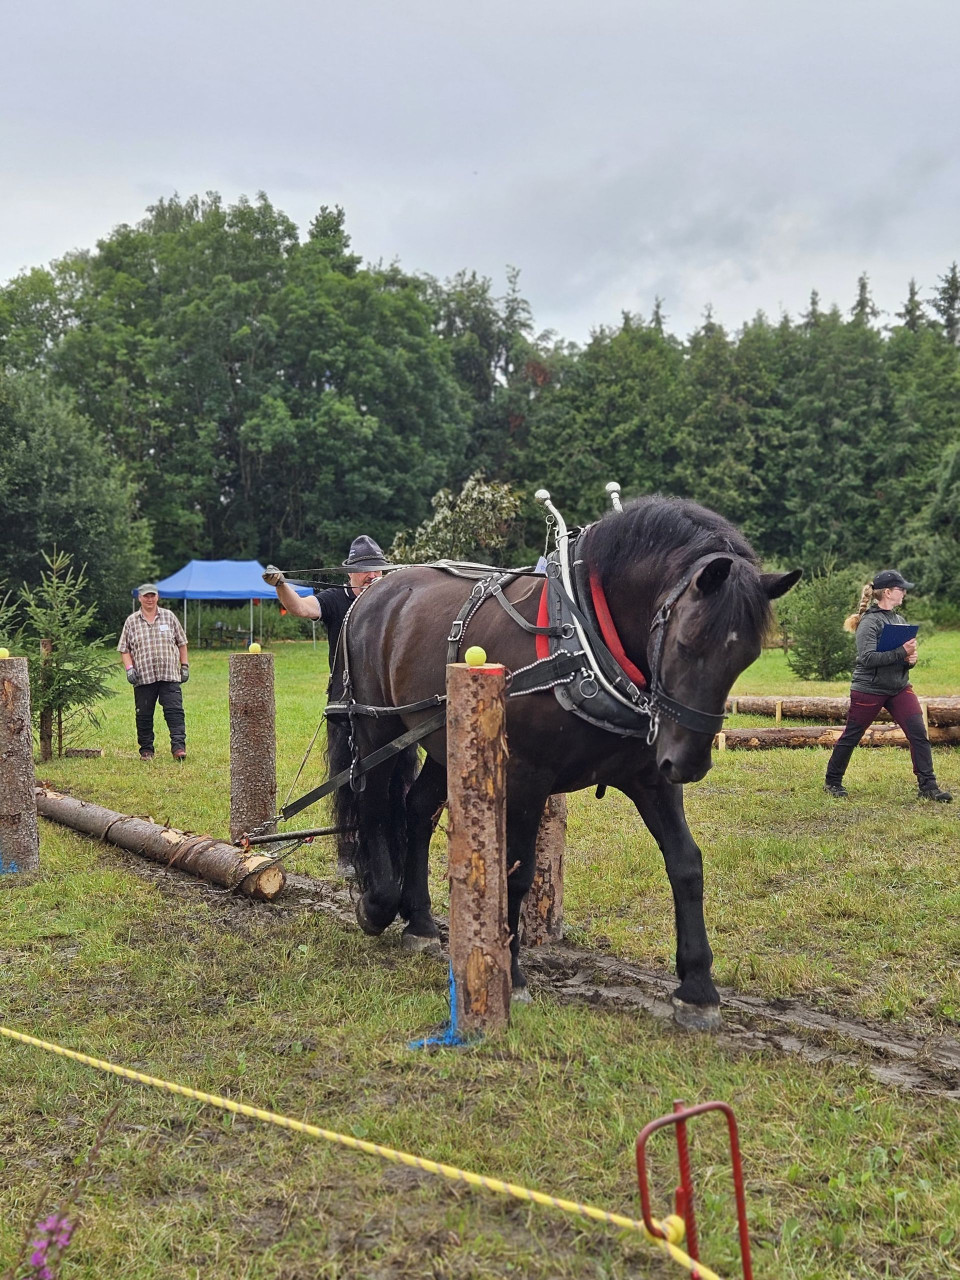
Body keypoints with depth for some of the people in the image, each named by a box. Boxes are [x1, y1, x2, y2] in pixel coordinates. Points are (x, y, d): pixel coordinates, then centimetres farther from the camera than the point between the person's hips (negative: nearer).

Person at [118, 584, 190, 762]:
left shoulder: (169, 617, 10)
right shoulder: (131, 621, 9)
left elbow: (181, 643, 15)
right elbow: (124, 648, 11)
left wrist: (185, 666, 11)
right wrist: (129, 668, -3)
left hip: (169, 675, 0)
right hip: (143, 677, 0)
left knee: (175, 711, -9)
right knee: (144, 715, 4)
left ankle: (179, 746, -12)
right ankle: (146, 750, 14)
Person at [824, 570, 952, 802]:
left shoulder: (899, 619, 9)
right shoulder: (869, 622, -14)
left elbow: (907, 651, 18)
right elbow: (867, 657, -24)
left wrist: (911, 658, -6)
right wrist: (901, 652, -28)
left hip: (899, 687, 6)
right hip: (869, 689, -6)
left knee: (918, 733, -6)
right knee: (850, 737, 5)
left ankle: (928, 786, -1)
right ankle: (832, 782, 21)